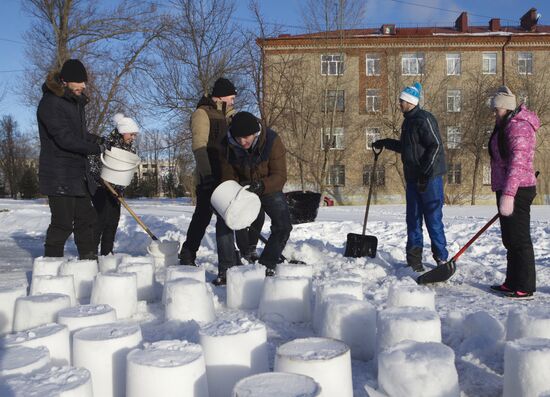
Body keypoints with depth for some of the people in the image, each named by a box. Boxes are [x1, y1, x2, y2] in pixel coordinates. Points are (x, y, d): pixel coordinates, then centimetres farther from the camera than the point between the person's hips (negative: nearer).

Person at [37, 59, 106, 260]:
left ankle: (88, 259, 22)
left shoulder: (76, 102, 15)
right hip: (58, 175, -9)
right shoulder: (50, 103, -14)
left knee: (86, 218, 12)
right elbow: (65, 139, -21)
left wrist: (99, 140, 3)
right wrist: (97, 148, -15)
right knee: (63, 222, -7)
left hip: (78, 173, 9)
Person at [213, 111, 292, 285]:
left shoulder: (273, 141, -28)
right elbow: (228, 176, -12)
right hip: (241, 188, 2)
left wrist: (261, 185, -46)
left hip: (269, 189, -1)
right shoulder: (227, 145, -21)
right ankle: (225, 269, -3)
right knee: (223, 222, -15)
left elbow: (280, 176, -27)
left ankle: (267, 266, 6)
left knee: (283, 226, -15)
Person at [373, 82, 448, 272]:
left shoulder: (424, 119, -13)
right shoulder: (408, 121, 16)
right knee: (413, 219, 9)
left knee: (433, 218, -3)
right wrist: (386, 143, 26)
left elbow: (435, 146, -20)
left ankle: (441, 258, 9)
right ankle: (414, 260, 16)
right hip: (413, 178, 9)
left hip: (430, 178, -9)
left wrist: (425, 174, -23)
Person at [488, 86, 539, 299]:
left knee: (519, 239, -6)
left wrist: (508, 194, -32)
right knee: (510, 239, 15)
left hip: (516, 192, -11)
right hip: (507, 191, 11)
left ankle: (525, 288, 1)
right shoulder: (506, 127, 19)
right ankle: (512, 283, 25)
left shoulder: (518, 126, -15)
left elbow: (518, 162, -26)